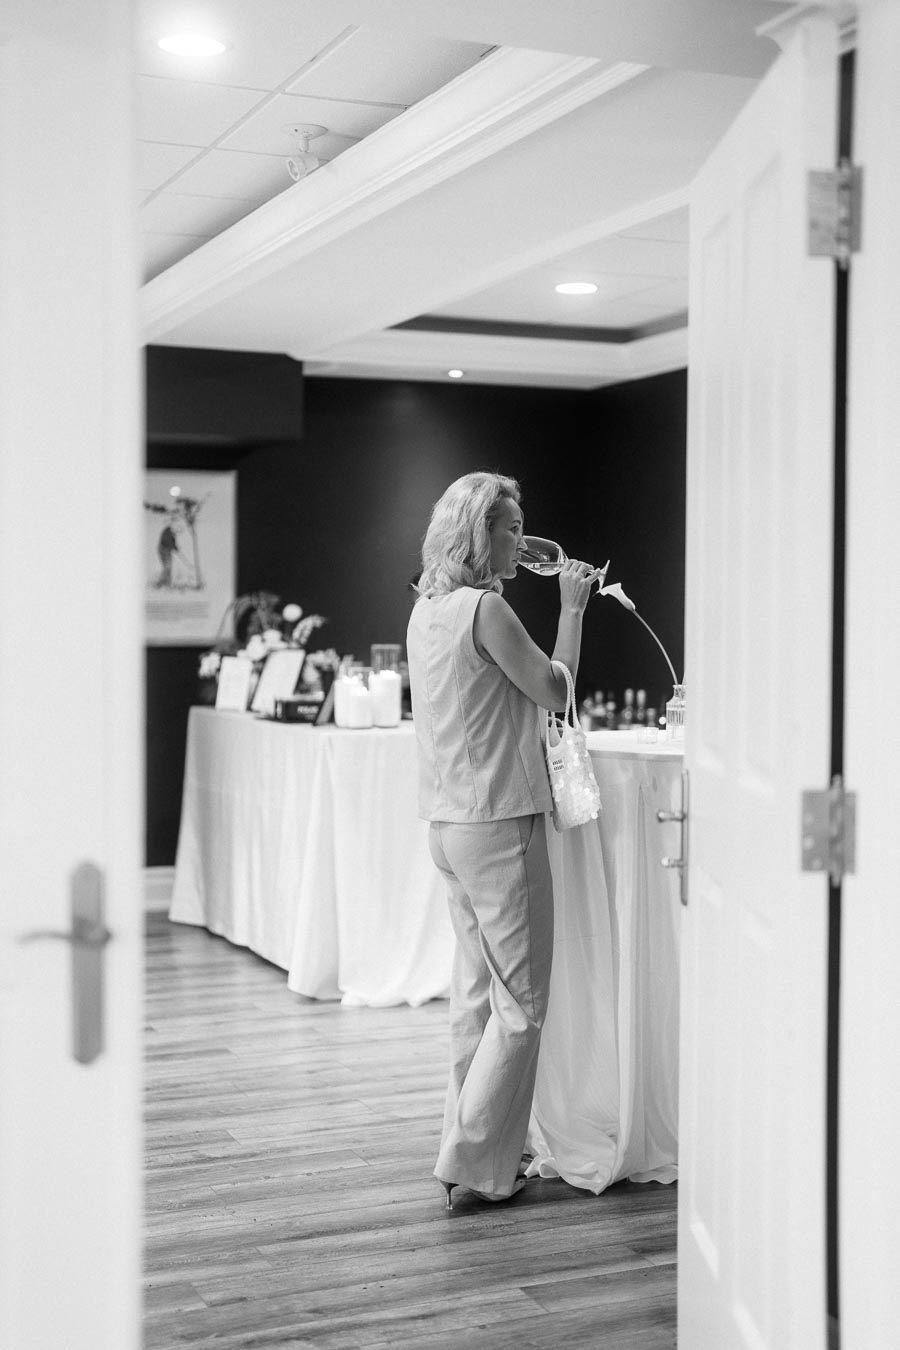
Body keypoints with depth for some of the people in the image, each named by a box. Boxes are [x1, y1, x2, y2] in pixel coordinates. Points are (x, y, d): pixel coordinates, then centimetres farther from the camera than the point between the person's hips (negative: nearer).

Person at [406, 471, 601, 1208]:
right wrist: (572, 607, 2)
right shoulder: (485, 608, -17)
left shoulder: (427, 609, 11)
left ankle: (478, 1141, 25)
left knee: (478, 992, 16)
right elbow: (555, 690, -7)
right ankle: (474, 1162, 3)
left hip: (450, 819, 9)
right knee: (522, 1004, -1)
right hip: (498, 822, -9)